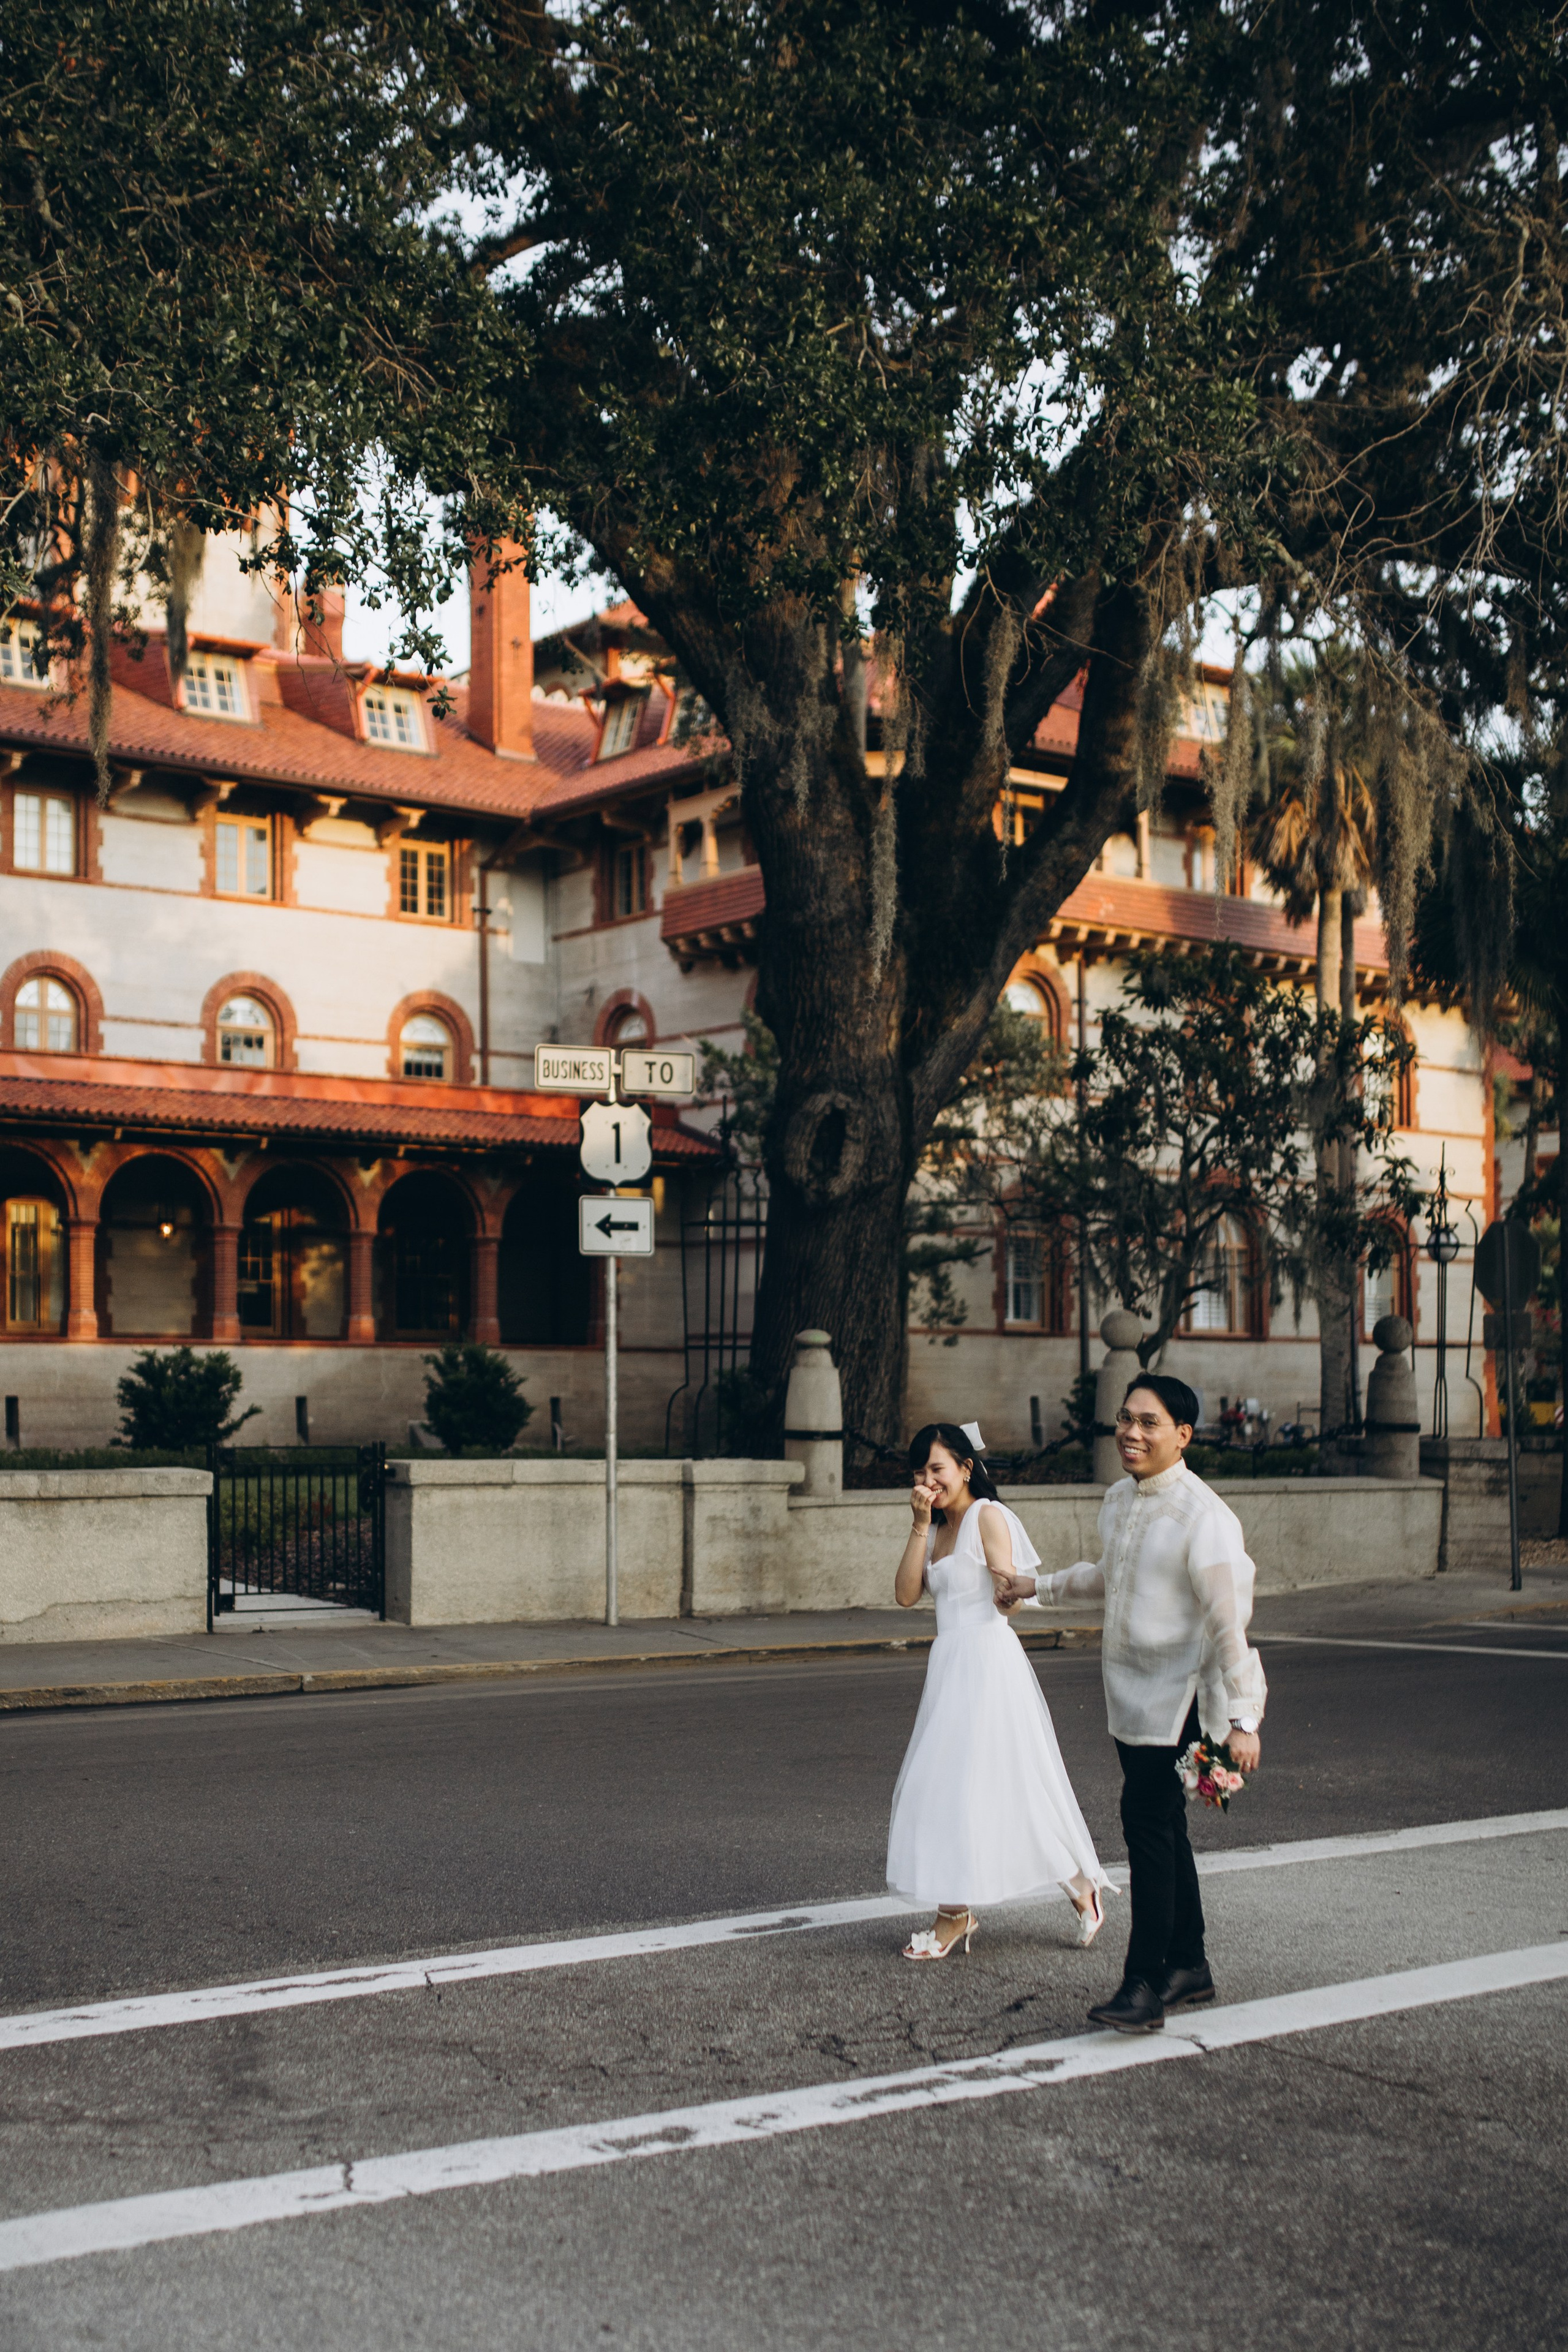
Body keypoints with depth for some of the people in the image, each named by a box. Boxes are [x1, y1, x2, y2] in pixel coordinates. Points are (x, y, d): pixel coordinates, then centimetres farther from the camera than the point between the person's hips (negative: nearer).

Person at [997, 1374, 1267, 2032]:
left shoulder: (1203, 1516, -17)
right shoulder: (1118, 1500, 8)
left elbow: (1229, 1620, -18)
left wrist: (1242, 1719, -19)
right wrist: (1039, 1587, 32)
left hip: (1177, 1693, -8)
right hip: (1128, 1685, 8)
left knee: (1147, 1819, -13)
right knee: (1161, 1825, 14)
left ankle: (1145, 1984, -7)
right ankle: (1188, 1967, 26)